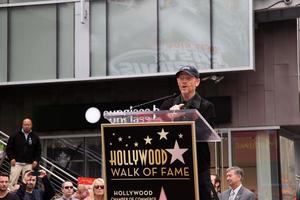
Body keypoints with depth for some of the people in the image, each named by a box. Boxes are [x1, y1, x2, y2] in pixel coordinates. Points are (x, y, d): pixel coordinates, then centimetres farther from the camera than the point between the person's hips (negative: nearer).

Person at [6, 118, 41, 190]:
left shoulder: (35, 137, 8)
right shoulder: (15, 135, 2)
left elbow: (38, 150, 13)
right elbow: (8, 148, 5)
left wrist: (36, 160, 1)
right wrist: (11, 158, -6)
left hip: (29, 164, 2)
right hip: (16, 163, -2)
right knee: (12, 181, -8)